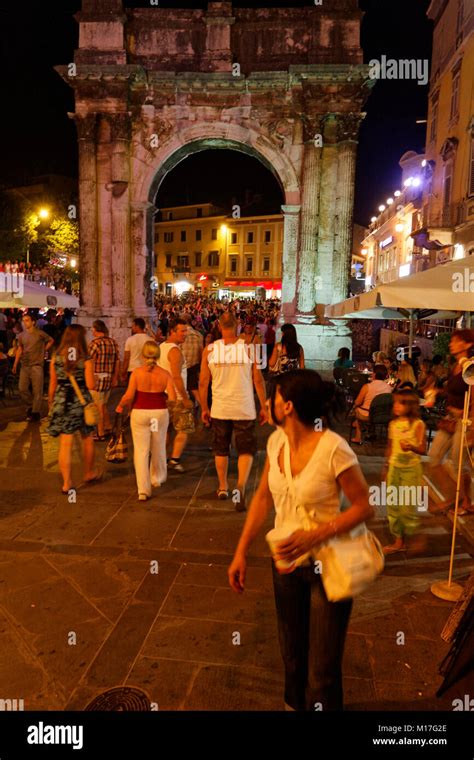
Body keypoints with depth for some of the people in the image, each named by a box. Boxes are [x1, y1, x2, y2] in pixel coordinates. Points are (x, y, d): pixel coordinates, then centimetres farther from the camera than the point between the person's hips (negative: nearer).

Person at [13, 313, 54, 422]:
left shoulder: (40, 334, -7)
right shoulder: (21, 335, 7)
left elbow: (50, 341, 8)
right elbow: (19, 349, 14)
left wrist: (43, 350, -1)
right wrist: (15, 364, 10)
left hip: (37, 365, -5)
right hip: (24, 366, 5)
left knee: (37, 391, -3)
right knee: (22, 388, 5)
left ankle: (36, 413, 4)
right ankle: (30, 406, 27)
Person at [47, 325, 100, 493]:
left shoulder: (56, 358, 1)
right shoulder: (85, 360, -8)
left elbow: (52, 384, 5)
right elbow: (90, 385, -13)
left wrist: (51, 404, 15)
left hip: (62, 402, 2)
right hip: (81, 402, -2)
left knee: (65, 443, 4)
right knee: (87, 439, 19)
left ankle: (66, 482, 6)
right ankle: (89, 473, 34)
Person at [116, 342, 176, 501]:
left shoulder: (137, 372, -8)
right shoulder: (165, 374, -4)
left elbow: (129, 396, -13)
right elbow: (172, 398, -10)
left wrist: (120, 405, 6)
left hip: (140, 413, -2)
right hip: (160, 413, 2)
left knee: (141, 451, 4)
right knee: (158, 448, 21)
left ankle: (143, 490, 1)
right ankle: (157, 479, 41)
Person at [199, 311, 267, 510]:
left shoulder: (210, 350, -4)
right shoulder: (248, 348, -6)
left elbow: (203, 382, 0)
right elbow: (258, 380, -4)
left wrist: (204, 408, 11)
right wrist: (264, 407, 5)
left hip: (219, 409, 2)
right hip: (244, 409, -1)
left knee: (221, 449, 18)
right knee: (246, 449, 8)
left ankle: (223, 488, 30)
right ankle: (241, 485, -12)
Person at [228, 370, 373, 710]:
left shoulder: (334, 449, -26)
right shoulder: (276, 441, -7)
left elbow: (365, 506, -17)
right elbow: (263, 498, 3)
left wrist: (315, 536, -26)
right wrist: (241, 553, 2)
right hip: (286, 561, 6)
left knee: (322, 669, 9)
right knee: (292, 653, 25)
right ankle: (294, 704, 52)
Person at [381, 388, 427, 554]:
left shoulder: (418, 424, -12)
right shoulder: (393, 424, 3)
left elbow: (423, 449, -13)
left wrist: (411, 447, -33)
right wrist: (386, 467, 16)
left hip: (411, 468, -5)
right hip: (394, 467, 5)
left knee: (407, 505, -4)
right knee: (392, 505, 8)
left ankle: (410, 537, 22)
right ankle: (398, 541, 20)